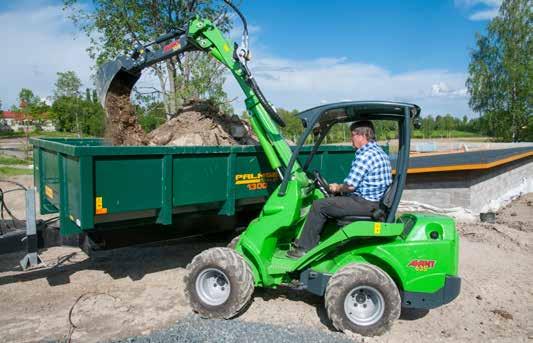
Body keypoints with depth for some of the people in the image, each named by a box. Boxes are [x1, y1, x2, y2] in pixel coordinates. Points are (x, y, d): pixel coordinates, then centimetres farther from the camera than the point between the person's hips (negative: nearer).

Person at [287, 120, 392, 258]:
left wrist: (338, 188, -1)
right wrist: (341, 188, 14)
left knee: (319, 206, -5)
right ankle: (309, 239, 26)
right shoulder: (379, 151, 13)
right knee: (330, 200, 22)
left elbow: (350, 185, -21)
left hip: (365, 203, -11)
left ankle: (305, 248, 5)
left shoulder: (364, 155, -19)